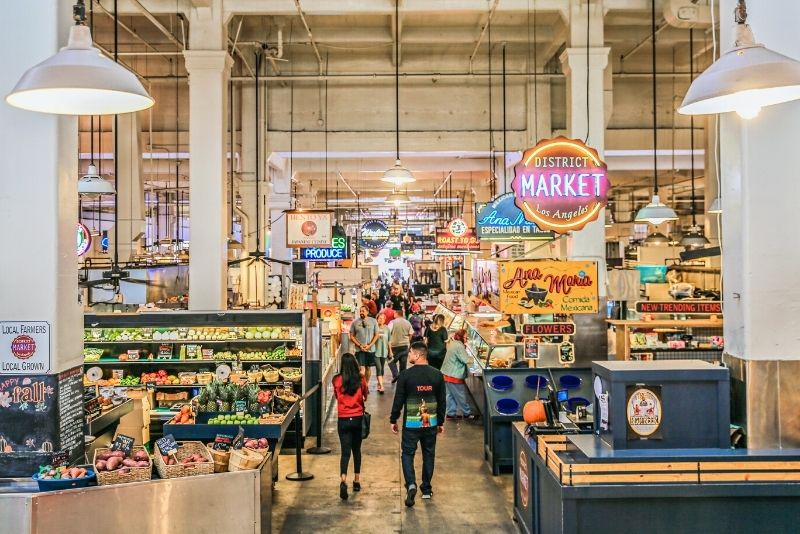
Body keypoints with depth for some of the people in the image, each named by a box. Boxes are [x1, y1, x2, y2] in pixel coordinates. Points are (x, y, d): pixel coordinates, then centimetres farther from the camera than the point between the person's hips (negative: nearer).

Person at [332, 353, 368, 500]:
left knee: (345, 452, -1)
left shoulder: (337, 380, -7)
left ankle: (343, 480, -23)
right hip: (358, 418, 1)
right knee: (356, 450, 18)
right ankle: (357, 481, 27)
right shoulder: (361, 379, -6)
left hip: (343, 420, -1)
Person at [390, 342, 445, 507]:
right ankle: (427, 489, 20)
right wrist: (441, 422, 15)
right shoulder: (437, 375, -1)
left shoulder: (406, 375, -12)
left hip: (411, 423, -3)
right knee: (429, 454, 15)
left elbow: (398, 400, -8)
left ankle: (411, 484, -12)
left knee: (407, 453, 8)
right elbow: (442, 401, 5)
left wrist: (393, 420, 3)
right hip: (431, 423, 3)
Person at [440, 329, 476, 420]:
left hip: (447, 374, 10)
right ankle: (467, 413, 14)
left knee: (451, 395, 15)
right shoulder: (459, 346, -20)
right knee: (461, 396, 3)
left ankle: (451, 414, 19)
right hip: (454, 375, -10)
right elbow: (466, 360, -21)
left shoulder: (453, 344, 12)